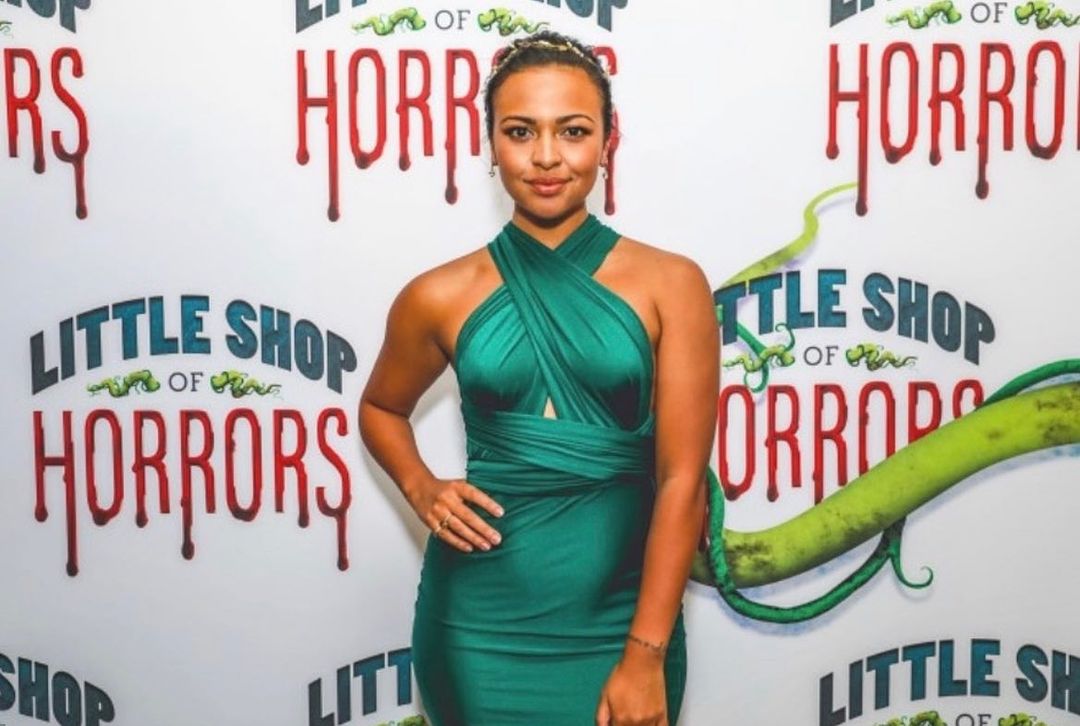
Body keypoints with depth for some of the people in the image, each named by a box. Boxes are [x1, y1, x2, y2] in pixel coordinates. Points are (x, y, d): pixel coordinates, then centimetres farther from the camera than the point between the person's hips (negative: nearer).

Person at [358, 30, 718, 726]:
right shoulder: (441, 296, -2)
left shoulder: (670, 284, -6)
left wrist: (645, 657, -12)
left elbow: (682, 481, -9)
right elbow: (381, 409, 17)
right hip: (482, 618, 1)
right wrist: (421, 488, -3)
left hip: (621, 614, 0)